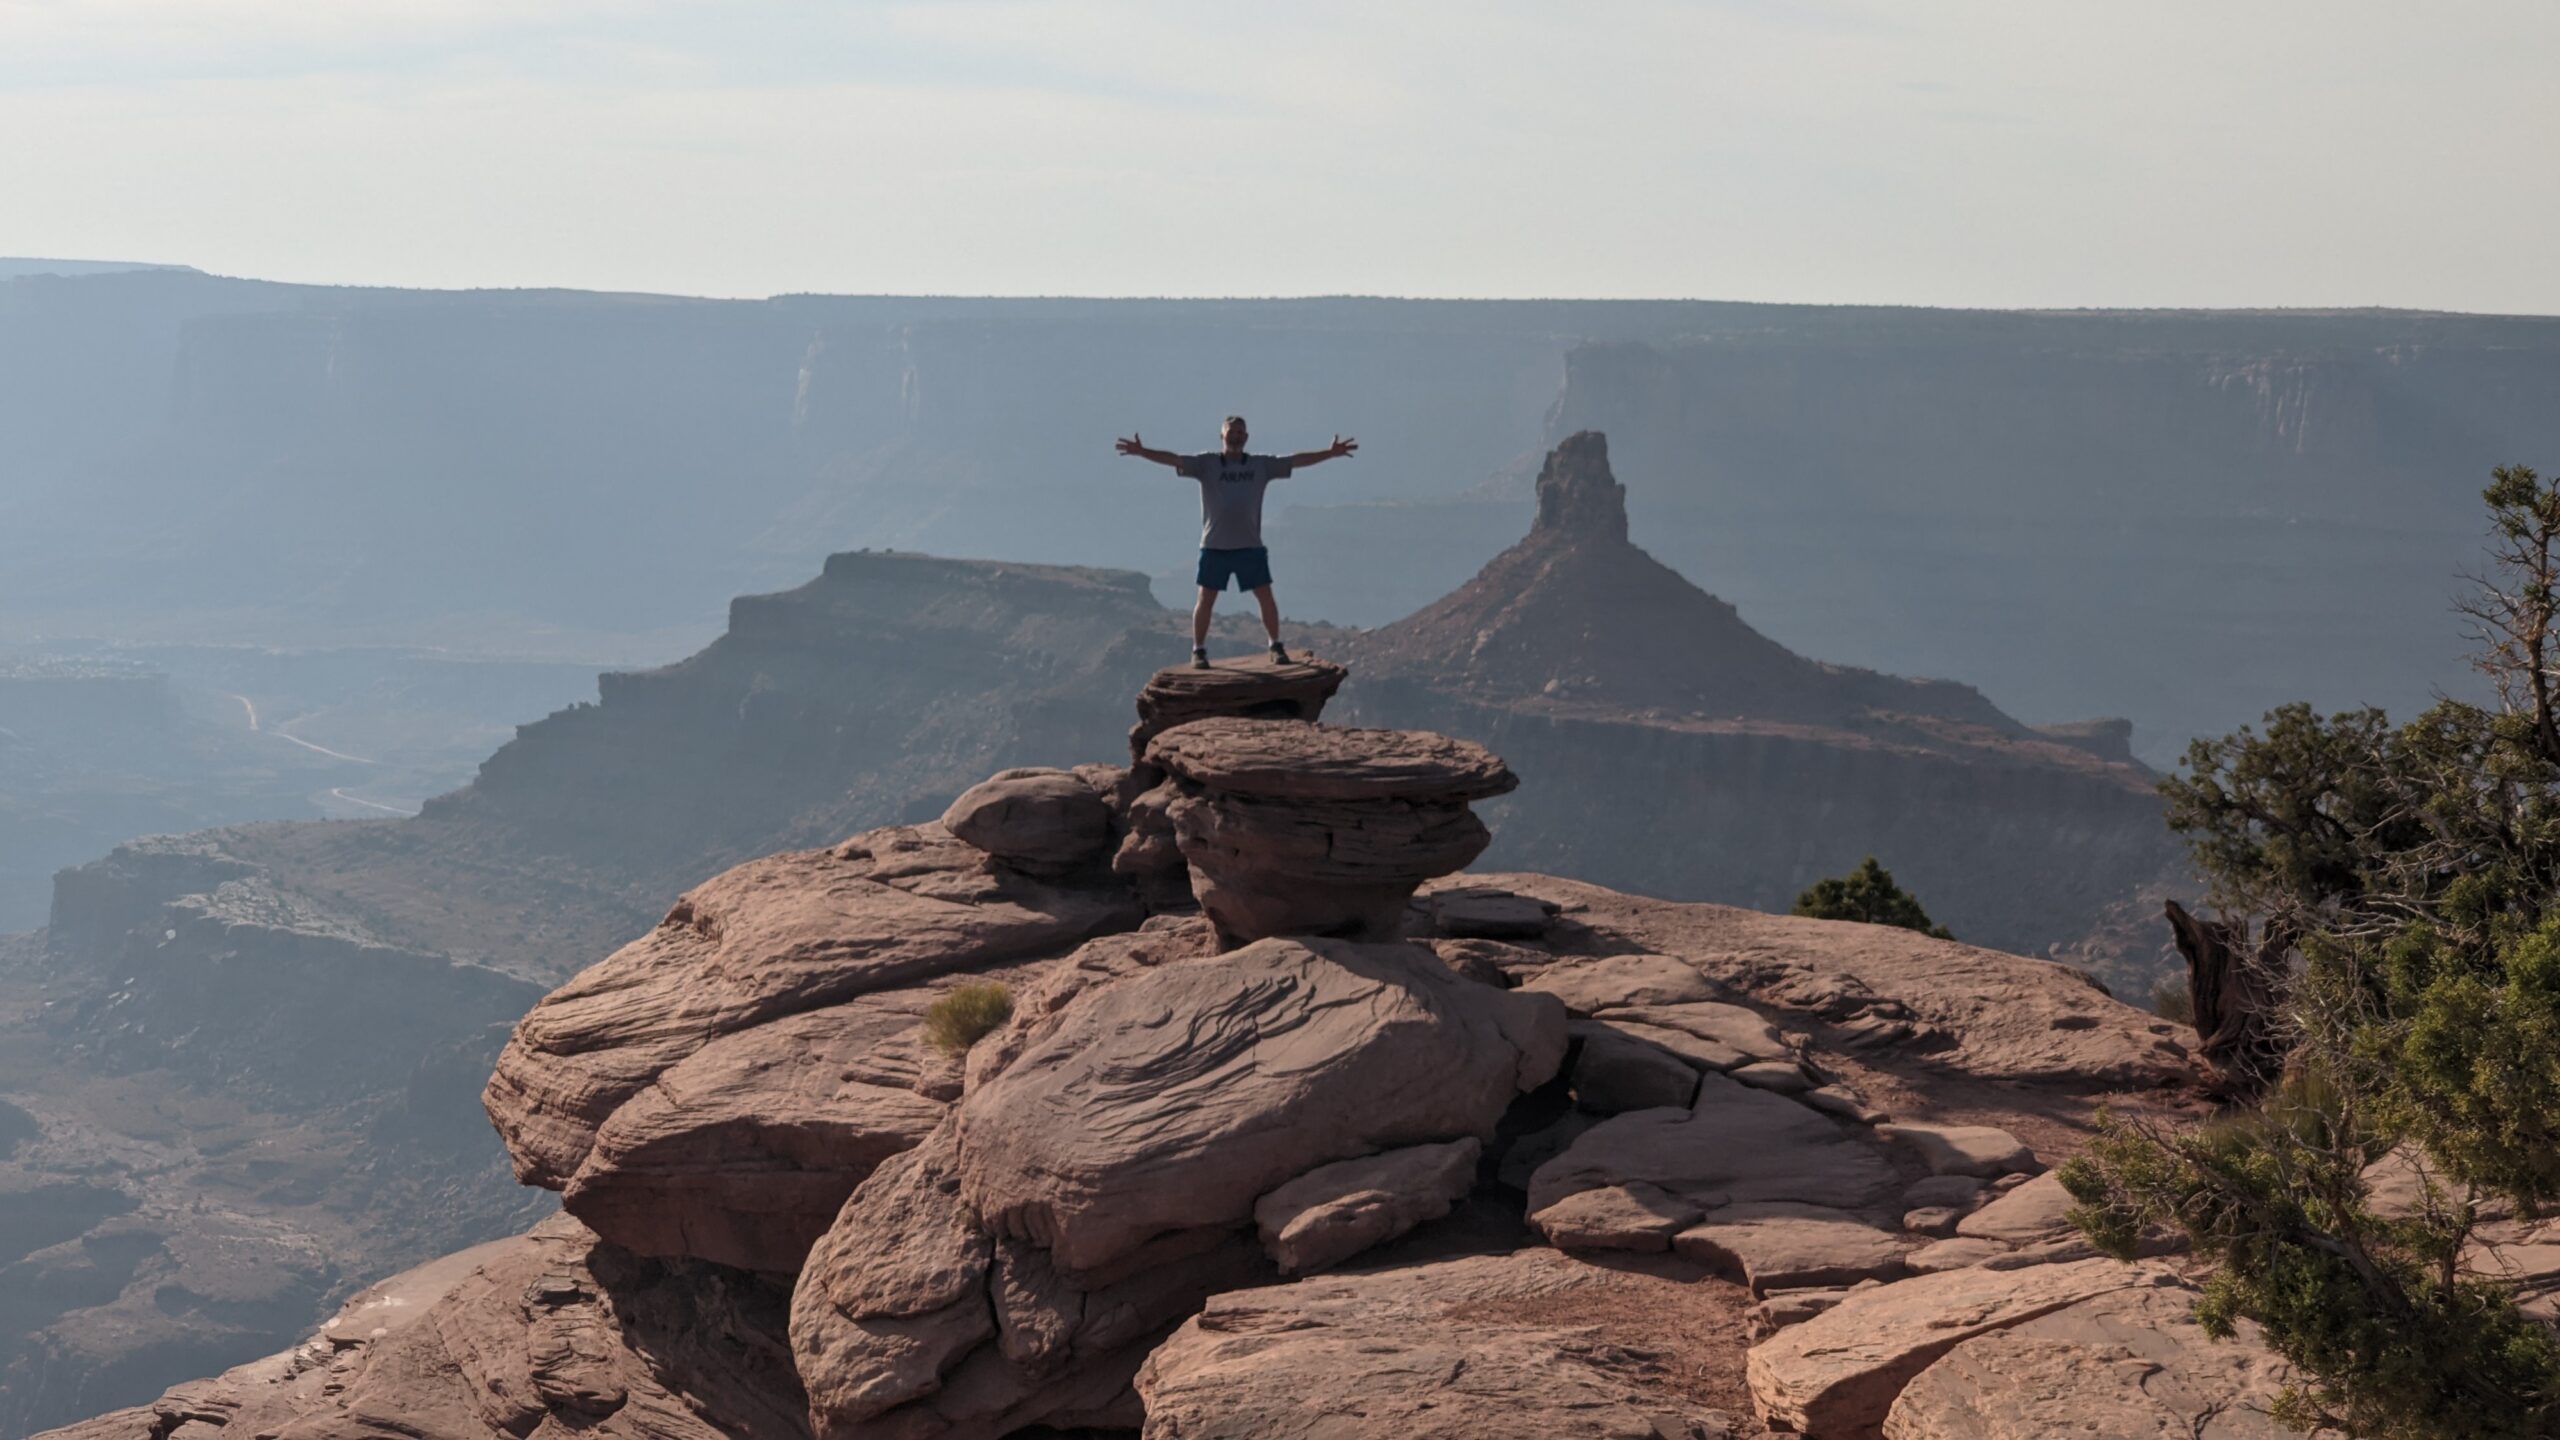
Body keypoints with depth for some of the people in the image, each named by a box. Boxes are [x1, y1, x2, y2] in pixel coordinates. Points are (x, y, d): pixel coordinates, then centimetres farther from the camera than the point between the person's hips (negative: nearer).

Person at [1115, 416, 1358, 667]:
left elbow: (1297, 460, 5)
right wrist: (1143, 452, -25)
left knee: (1266, 597, 2)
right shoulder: (1206, 463, 0)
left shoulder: (1261, 465, 7)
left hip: (1250, 546, 2)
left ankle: (1276, 647, 14)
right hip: (1214, 547, -2)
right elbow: (1174, 460, -11)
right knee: (1206, 599, 1)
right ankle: (1198, 651, 10)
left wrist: (1330, 453, -1)